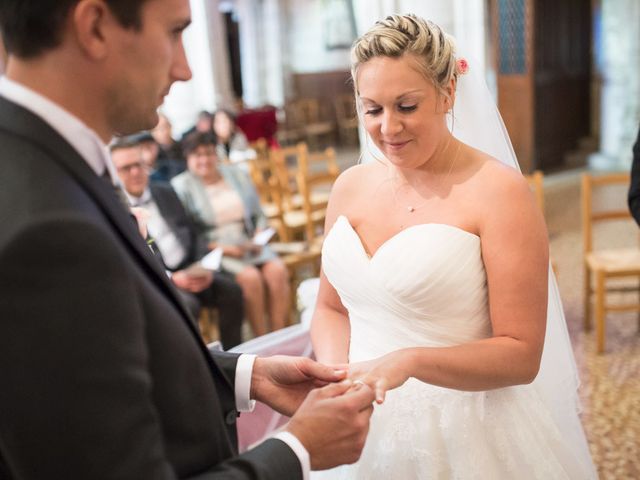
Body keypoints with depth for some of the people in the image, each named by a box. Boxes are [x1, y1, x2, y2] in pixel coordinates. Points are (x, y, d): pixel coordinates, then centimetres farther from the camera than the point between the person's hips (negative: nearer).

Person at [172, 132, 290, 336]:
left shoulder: (237, 175, 15)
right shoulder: (180, 186, 1)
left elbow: (259, 216, 17)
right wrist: (221, 248, -15)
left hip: (249, 245, 5)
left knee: (277, 270, -23)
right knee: (250, 276, -30)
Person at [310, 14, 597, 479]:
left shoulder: (499, 192, -15)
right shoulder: (351, 186, 0)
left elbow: (521, 355, -15)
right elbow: (331, 307, 9)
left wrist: (409, 361, -28)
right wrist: (336, 375, -10)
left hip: (463, 436, -4)